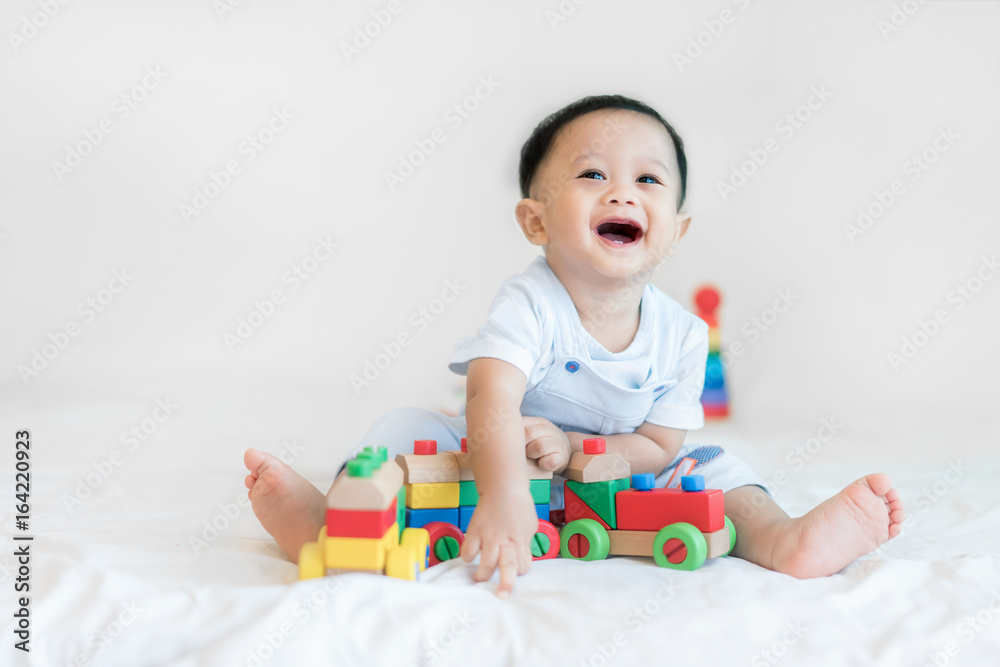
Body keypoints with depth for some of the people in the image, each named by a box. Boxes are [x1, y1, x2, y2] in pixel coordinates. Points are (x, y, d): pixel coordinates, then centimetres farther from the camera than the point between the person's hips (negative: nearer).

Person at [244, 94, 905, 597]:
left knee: (712, 465, -14)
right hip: (499, 464, -2)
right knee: (409, 427, -20)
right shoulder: (529, 306, -25)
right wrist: (505, 497, -59)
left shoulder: (682, 332, -13)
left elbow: (659, 447, -9)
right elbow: (494, 400, -42)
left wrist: (570, 448, -27)